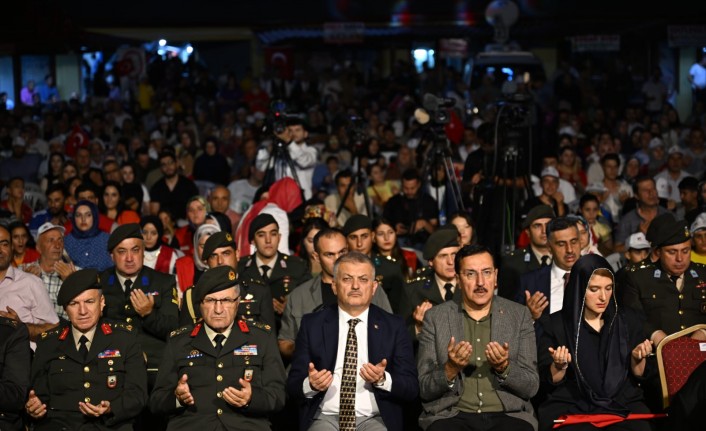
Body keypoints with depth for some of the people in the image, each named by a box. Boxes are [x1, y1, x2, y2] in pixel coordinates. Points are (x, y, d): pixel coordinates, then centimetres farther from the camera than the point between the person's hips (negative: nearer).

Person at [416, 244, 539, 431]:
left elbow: (531, 387, 5)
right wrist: (451, 369, -16)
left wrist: (504, 368, -14)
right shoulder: (435, 317, 7)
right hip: (451, 415, -1)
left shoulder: (519, 315, 9)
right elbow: (424, 389, 3)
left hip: (508, 415, 1)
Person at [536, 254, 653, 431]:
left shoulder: (628, 320, 10)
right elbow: (547, 381, 2)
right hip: (571, 406, -2)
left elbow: (638, 375, 12)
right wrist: (559, 366, -17)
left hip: (623, 403, 2)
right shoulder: (555, 324, 2)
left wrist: (637, 357, -8)